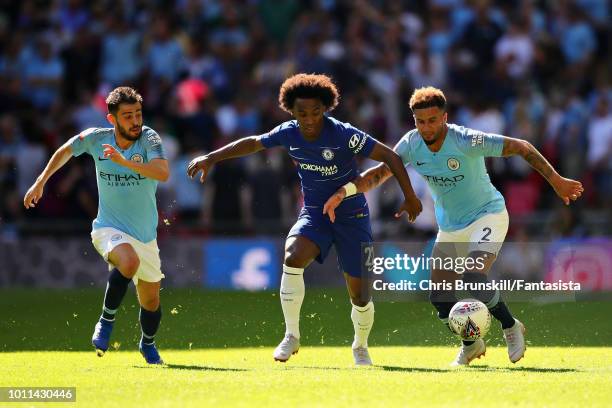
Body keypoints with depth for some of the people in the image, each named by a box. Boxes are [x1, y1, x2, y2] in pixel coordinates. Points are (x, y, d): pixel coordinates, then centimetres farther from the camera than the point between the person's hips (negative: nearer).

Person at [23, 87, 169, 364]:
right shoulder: (95, 138, -9)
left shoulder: (149, 138, -15)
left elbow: (163, 173, -32)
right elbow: (66, 151, 13)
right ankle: (106, 321, -16)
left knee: (150, 299, 14)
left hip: (145, 236, 2)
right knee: (129, 261, -36)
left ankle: (148, 344, 46)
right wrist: (41, 181, 17)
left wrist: (125, 162, -41)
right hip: (109, 229, -2)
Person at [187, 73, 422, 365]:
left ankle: (360, 347, 29)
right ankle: (292, 336, -16)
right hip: (314, 214, 3)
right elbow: (253, 143, 10)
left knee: (359, 292, -1)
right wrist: (211, 158, 7)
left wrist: (409, 196, -17)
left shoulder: (343, 134, -20)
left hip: (351, 215, -3)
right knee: (292, 257, -28)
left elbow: (389, 156, -16)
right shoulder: (289, 133, -6)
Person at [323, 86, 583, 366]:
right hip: (449, 228, 6)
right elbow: (381, 172, 2)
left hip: (487, 216, -6)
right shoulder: (411, 144, -10)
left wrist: (556, 181, -21)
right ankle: (471, 344, 28)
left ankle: (510, 327, -3)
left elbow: (521, 148, -20)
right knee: (440, 297, 2)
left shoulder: (466, 141, -25)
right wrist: (343, 192, -12)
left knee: (474, 278, -29)